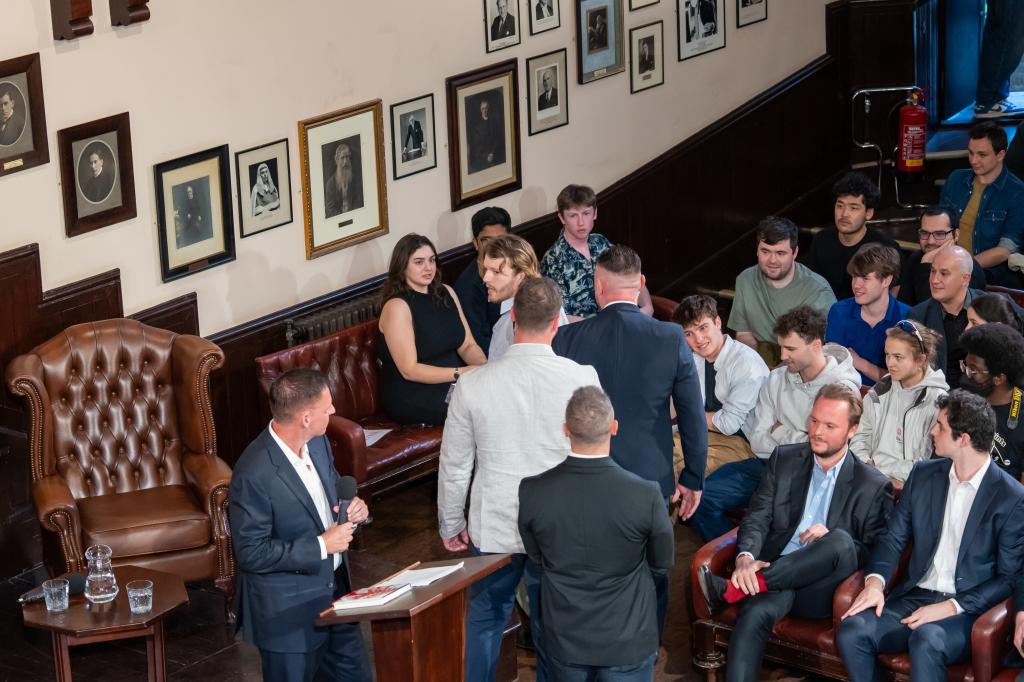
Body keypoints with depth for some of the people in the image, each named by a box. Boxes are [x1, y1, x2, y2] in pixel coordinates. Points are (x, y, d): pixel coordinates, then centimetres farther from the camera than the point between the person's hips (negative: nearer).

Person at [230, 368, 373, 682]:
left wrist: (353, 507, -7)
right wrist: (321, 546, -23)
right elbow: (251, 553, -23)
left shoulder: (317, 443, -4)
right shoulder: (253, 474, -28)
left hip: (334, 590, 8)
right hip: (287, 610, -8)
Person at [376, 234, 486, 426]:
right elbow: (409, 370, -16)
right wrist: (460, 373, -24)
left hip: (450, 382, 7)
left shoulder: (446, 293, 12)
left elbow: (468, 345, 9)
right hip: (410, 395, -7)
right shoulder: (396, 307, -12)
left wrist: (484, 366, -14)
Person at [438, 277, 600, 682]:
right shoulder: (583, 379, -15)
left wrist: (451, 525, 13)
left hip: (493, 528, 0)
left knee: (483, 622, 19)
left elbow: (454, 465, -2)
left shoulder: (473, 385, -12)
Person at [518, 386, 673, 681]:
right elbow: (663, 563, -6)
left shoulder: (531, 491, -19)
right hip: (627, 643, -2)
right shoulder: (646, 495, -25)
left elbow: (537, 557, 0)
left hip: (564, 640, 2)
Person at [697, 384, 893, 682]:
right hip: (773, 574, 1)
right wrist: (746, 558, -16)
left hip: (822, 590, -1)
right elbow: (757, 517, 6)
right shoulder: (784, 459, 14)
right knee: (755, 612, -34)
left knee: (841, 541, -34)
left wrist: (832, 540, -15)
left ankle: (730, 590, -30)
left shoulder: (874, 486, 7)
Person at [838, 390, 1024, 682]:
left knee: (926, 640, -37)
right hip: (915, 597, 5)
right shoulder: (923, 474, 10)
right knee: (851, 631, -22)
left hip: (967, 611, -5)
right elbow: (894, 536, 11)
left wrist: (950, 608, -17)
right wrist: (876, 580, -9)